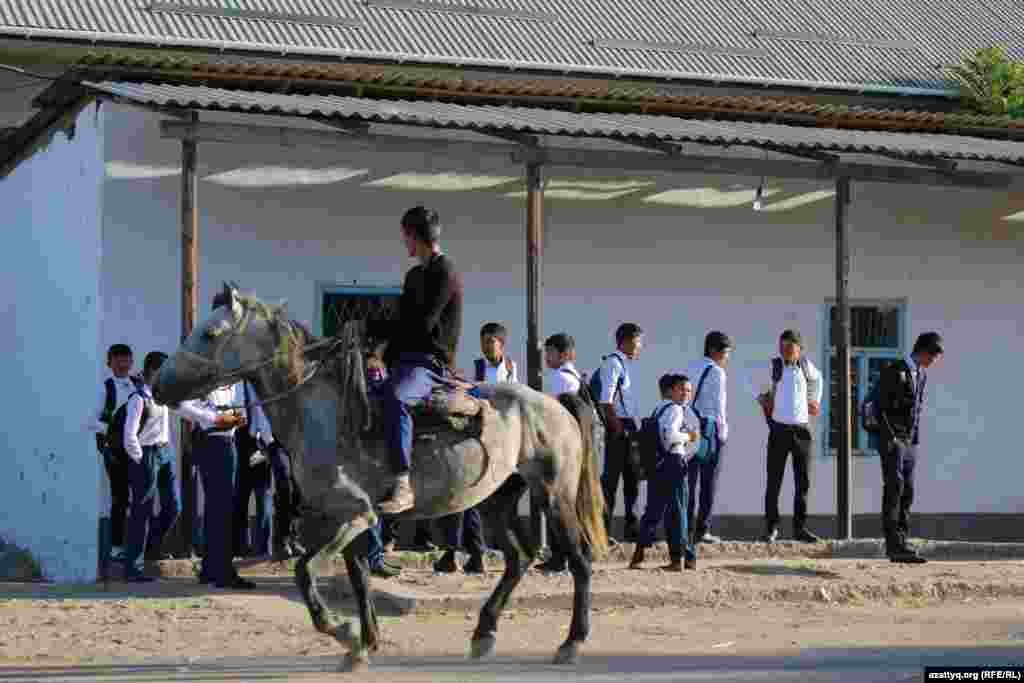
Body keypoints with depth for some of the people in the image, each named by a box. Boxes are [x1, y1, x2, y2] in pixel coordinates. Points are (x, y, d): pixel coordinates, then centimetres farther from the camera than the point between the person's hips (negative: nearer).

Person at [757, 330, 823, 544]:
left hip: (802, 430, 3)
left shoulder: (805, 365, 4)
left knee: (803, 481, 4)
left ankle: (800, 527, 11)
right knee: (774, 481, -1)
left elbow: (817, 379, 28)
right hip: (779, 430, -3)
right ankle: (771, 527, 7)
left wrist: (815, 400, 16)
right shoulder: (774, 365, -4)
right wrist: (761, 396, 5)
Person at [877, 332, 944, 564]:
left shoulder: (922, 375, 14)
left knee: (907, 492, 6)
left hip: (911, 442, 8)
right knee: (894, 488, -13)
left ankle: (900, 546, 8)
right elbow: (880, 408, -13)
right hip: (892, 439, -8)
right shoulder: (894, 372, -10)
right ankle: (894, 545, -17)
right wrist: (890, 437, -18)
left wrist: (916, 438, 13)